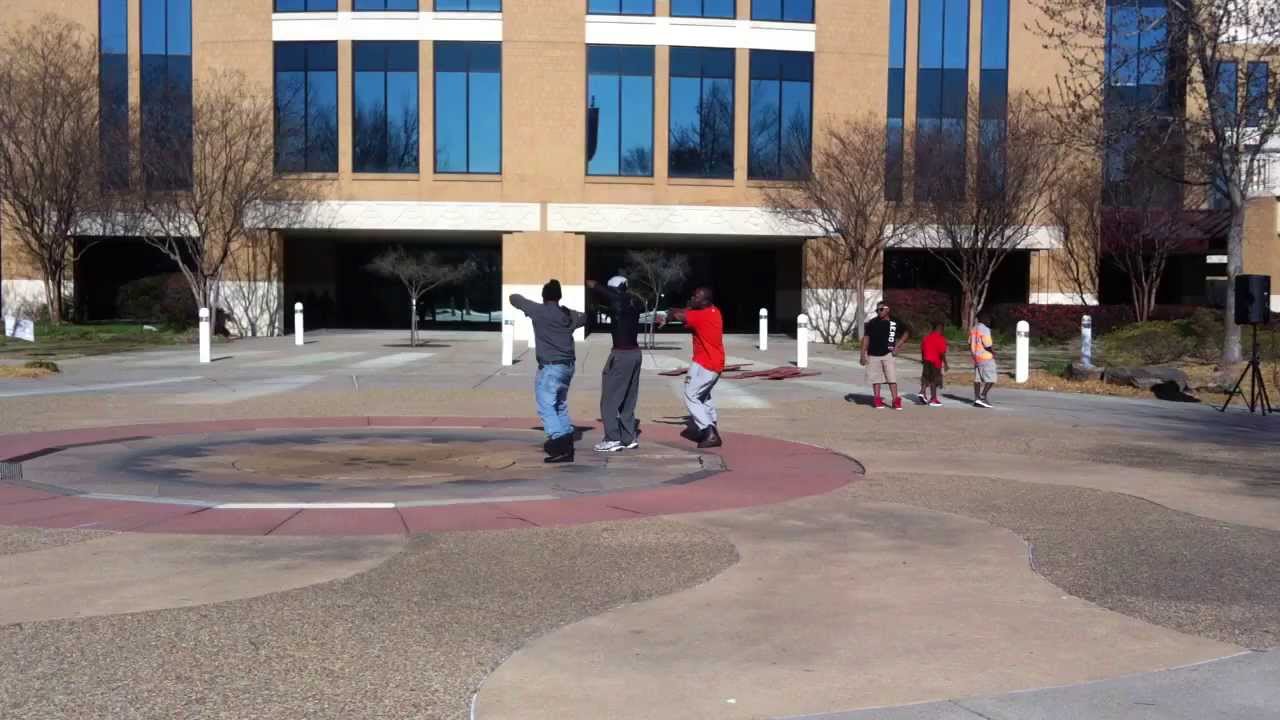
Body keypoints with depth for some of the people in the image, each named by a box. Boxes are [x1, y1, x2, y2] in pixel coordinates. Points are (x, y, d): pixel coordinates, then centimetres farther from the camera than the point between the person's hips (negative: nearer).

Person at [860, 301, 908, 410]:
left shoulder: (895, 323, 1)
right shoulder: (872, 323, 1)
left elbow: (905, 334, 14)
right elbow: (866, 338, 3)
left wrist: (897, 346, 2)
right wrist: (863, 354, -3)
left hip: (888, 354, -1)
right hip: (873, 355, 1)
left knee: (892, 377, -7)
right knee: (876, 378, 7)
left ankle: (896, 400, -4)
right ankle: (877, 400, 16)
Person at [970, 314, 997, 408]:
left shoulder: (973, 329, 12)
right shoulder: (984, 329, -15)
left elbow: (970, 345, 16)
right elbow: (987, 345, -19)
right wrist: (993, 352, -2)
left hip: (976, 358, 9)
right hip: (986, 358, -9)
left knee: (977, 379, 9)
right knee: (991, 380, -5)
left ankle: (977, 399, 7)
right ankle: (982, 397, -13)